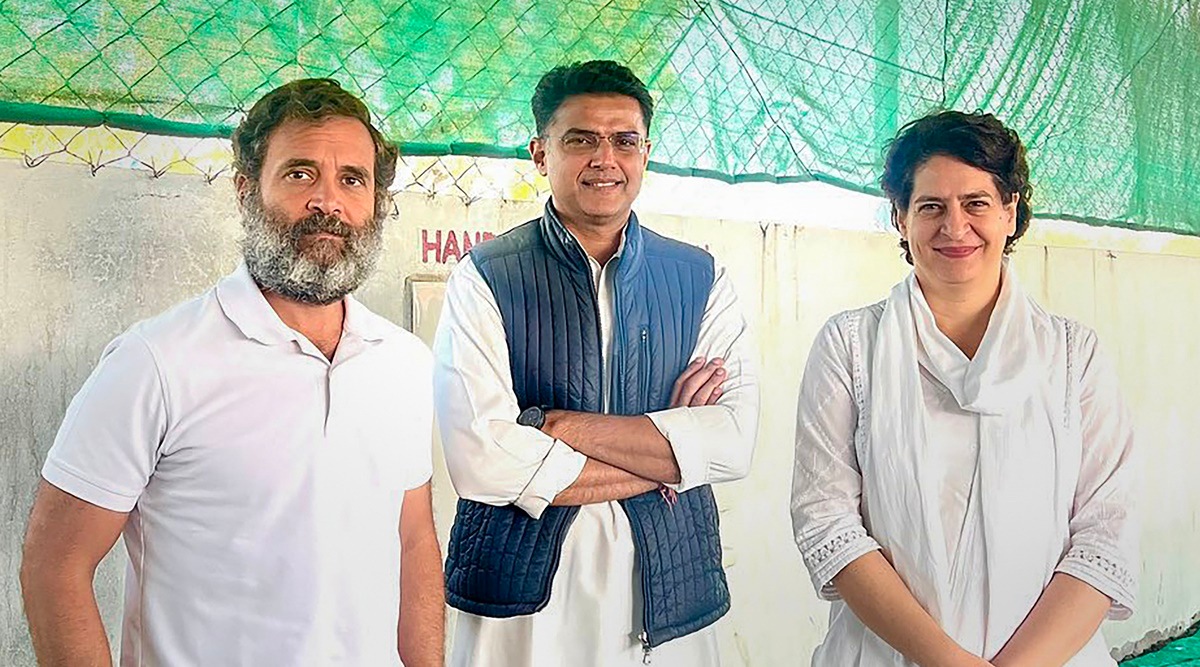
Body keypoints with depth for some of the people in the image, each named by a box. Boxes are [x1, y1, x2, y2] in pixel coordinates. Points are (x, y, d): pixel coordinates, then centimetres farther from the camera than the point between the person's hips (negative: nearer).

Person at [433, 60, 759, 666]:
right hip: (520, 603, -2)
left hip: (672, 599, 3)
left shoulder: (701, 280, 1)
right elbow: (480, 462, -18)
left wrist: (561, 426, -18)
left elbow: (734, 442, -11)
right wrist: (663, 458, -12)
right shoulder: (484, 279, -7)